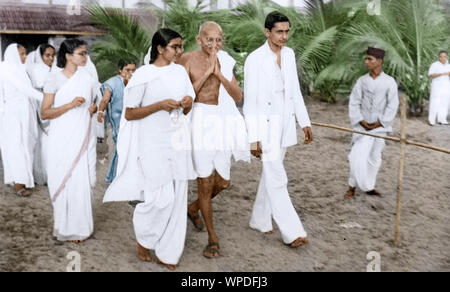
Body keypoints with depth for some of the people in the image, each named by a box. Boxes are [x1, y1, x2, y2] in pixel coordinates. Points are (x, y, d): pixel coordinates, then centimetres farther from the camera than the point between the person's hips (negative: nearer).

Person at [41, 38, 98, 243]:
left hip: (84, 139, 4)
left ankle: (81, 226, 15)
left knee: (83, 182, 2)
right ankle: (68, 228, 15)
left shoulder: (86, 78, 9)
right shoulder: (55, 78, -4)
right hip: (63, 141, -3)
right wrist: (71, 105, -19)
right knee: (65, 183, 0)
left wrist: (94, 108, 1)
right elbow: (44, 113, -8)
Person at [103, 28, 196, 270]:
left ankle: (167, 253, 20)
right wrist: (160, 105, -18)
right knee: (162, 197, -7)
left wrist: (188, 103, -6)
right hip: (153, 144, -5)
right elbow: (129, 114, -8)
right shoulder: (143, 74, -7)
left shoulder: (180, 72, 9)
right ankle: (143, 235, 24)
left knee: (178, 198, 6)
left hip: (178, 142, 5)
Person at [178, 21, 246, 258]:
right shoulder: (187, 59, -5)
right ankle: (213, 238, 14)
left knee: (222, 182, 10)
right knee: (206, 181, -2)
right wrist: (207, 72, -17)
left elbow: (238, 97, 0)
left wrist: (219, 74, -13)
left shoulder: (224, 61, 8)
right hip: (197, 121, -5)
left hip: (219, 122, 5)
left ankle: (194, 208, 40)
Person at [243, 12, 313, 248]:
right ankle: (291, 231, 2)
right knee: (277, 179, -5)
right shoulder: (255, 60, -14)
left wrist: (305, 122, 10)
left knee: (271, 174, 15)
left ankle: (259, 220, 30)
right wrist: (253, 138, -16)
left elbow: (295, 91, 12)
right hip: (265, 125, -7)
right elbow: (250, 102, -14)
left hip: (285, 123, 7)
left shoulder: (289, 54, 5)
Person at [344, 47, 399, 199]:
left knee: (374, 157, 9)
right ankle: (352, 186, 5)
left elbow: (392, 105, -5)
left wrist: (380, 123, -10)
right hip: (362, 126, 0)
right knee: (357, 156, -8)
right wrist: (361, 122, -9)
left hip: (380, 126, 0)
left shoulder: (389, 82, -4)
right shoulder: (361, 81, 0)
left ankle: (369, 186, 24)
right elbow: (354, 103, -1)